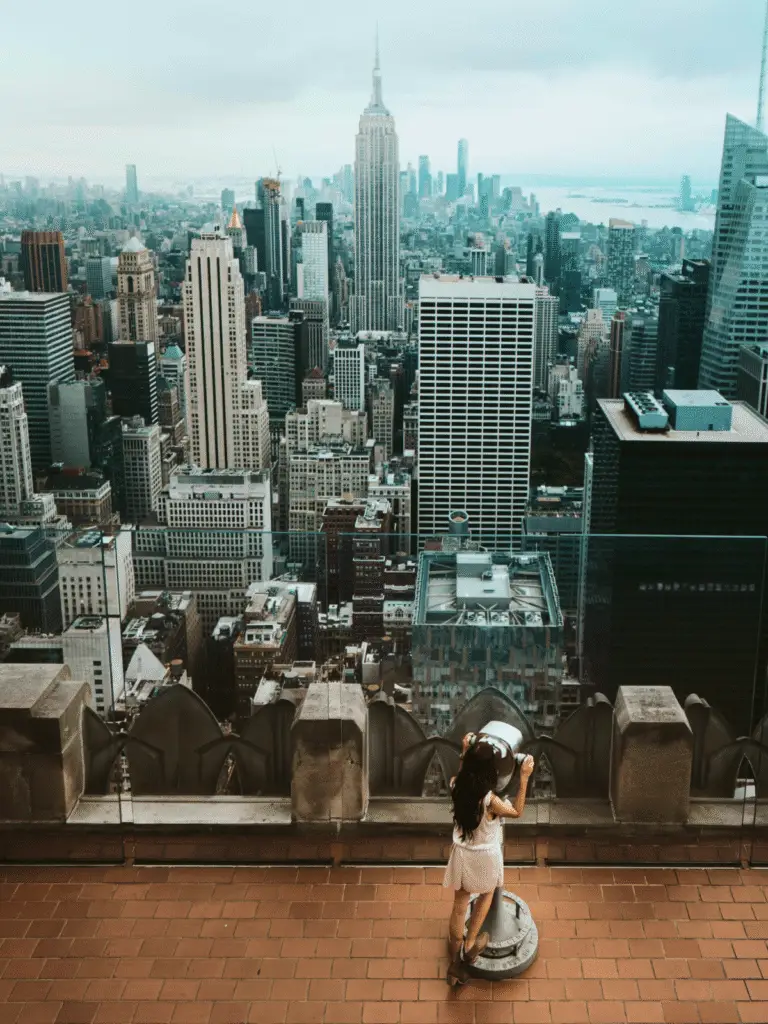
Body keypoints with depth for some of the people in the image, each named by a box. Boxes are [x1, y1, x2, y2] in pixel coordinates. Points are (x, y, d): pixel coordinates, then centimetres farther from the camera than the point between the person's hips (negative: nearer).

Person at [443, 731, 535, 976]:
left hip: (462, 854, 3)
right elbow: (516, 811, -12)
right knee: (486, 894, 28)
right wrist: (524, 778, -17)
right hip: (485, 856, -3)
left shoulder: (456, 786, -18)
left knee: (459, 905, 19)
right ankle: (470, 945, 38)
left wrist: (464, 752, 5)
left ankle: (456, 957, 32)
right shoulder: (490, 800, -32)